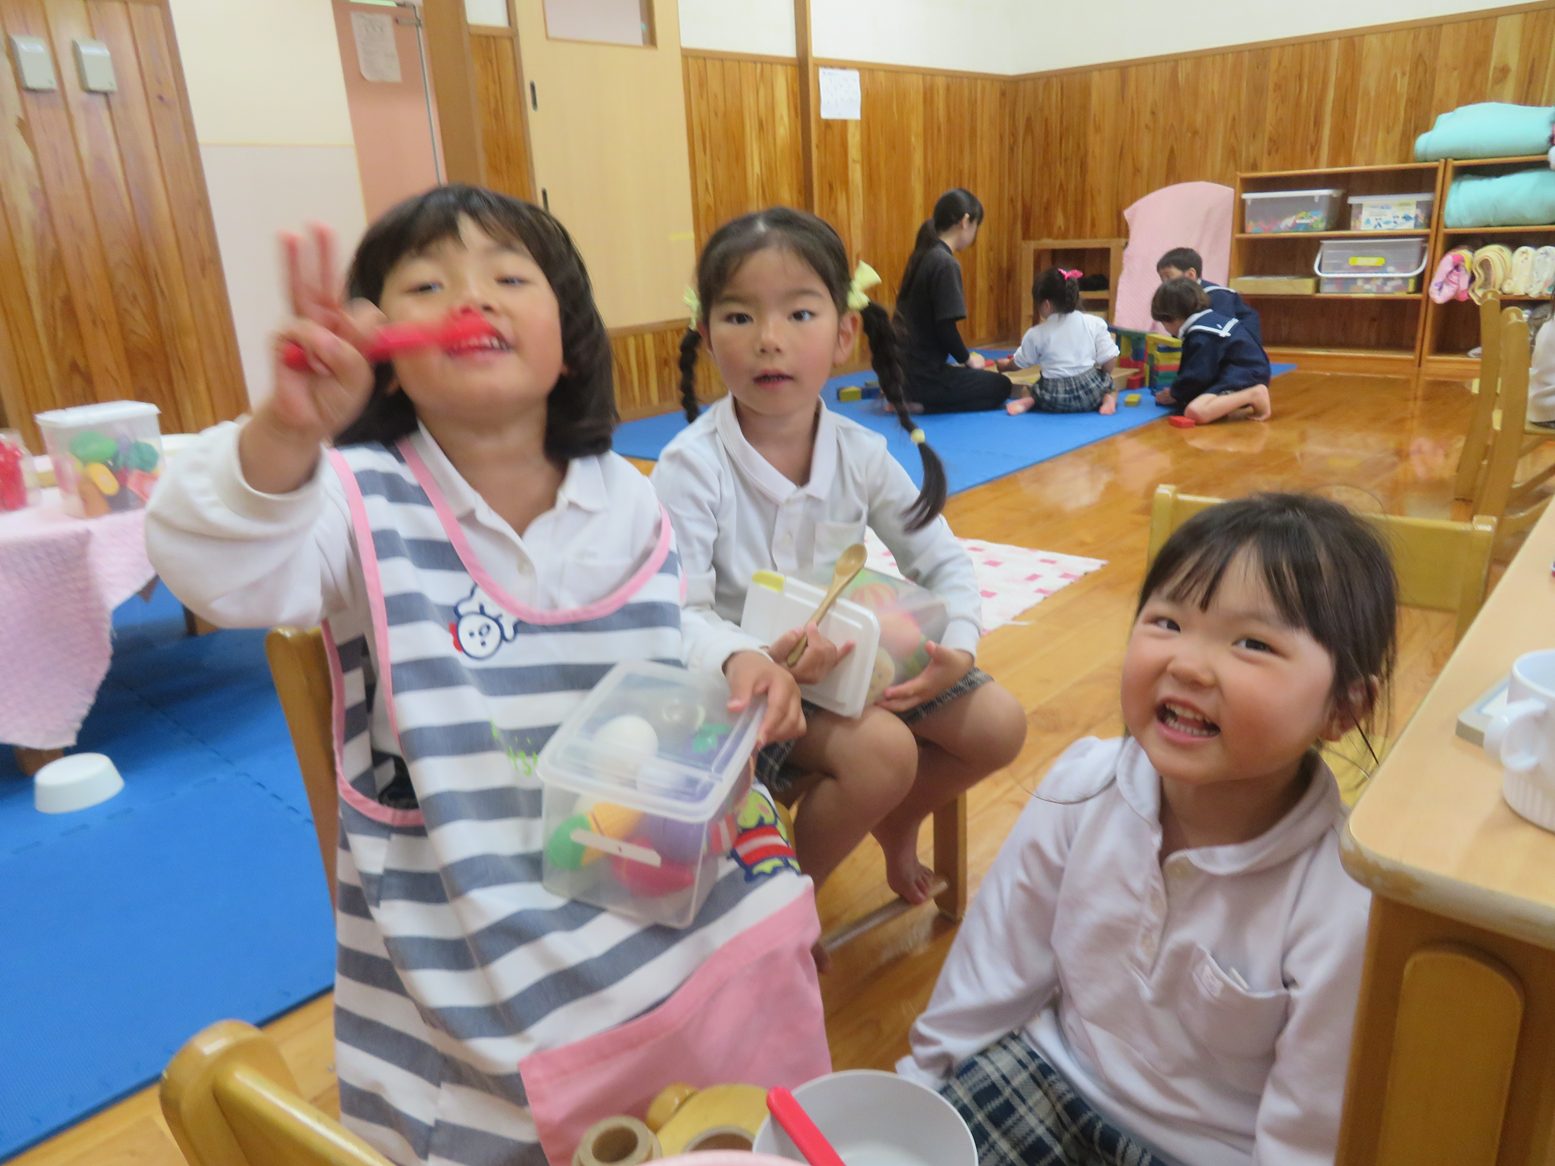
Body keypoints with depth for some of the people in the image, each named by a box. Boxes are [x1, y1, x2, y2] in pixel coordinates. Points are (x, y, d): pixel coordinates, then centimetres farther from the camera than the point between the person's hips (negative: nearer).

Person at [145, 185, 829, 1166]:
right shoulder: (366, 505, -12)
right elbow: (219, 571, -31)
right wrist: (286, 432, -50)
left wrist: (738, 675, -8)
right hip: (466, 941, -3)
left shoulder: (630, 505, -1)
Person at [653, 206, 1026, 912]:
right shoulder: (691, 466, -20)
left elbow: (942, 561, 2)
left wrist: (957, 648, -16)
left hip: (848, 654, 6)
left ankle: (897, 820, 27)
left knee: (998, 724, -3)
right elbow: (683, 616, -23)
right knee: (882, 749, -28)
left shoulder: (862, 455, -6)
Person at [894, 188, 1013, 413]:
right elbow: (945, 328, -20)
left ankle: (906, 397, 9)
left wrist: (962, 358, 16)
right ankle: (919, 404, -6)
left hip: (904, 368, 9)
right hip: (922, 375, -9)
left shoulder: (921, 256, 9)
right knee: (999, 386, 11)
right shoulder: (946, 264, -17)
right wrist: (967, 358, -1)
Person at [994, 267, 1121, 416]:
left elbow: (1019, 363, 16)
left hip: (1054, 398, 0)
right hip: (1090, 392, 1)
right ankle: (1108, 399, -1)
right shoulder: (1095, 323, 2)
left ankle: (1028, 401, -5)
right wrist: (1102, 379, 19)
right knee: (1110, 387, 32)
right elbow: (1110, 359, -1)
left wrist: (1004, 365, 38)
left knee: (1025, 390, 28)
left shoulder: (1036, 334, 2)